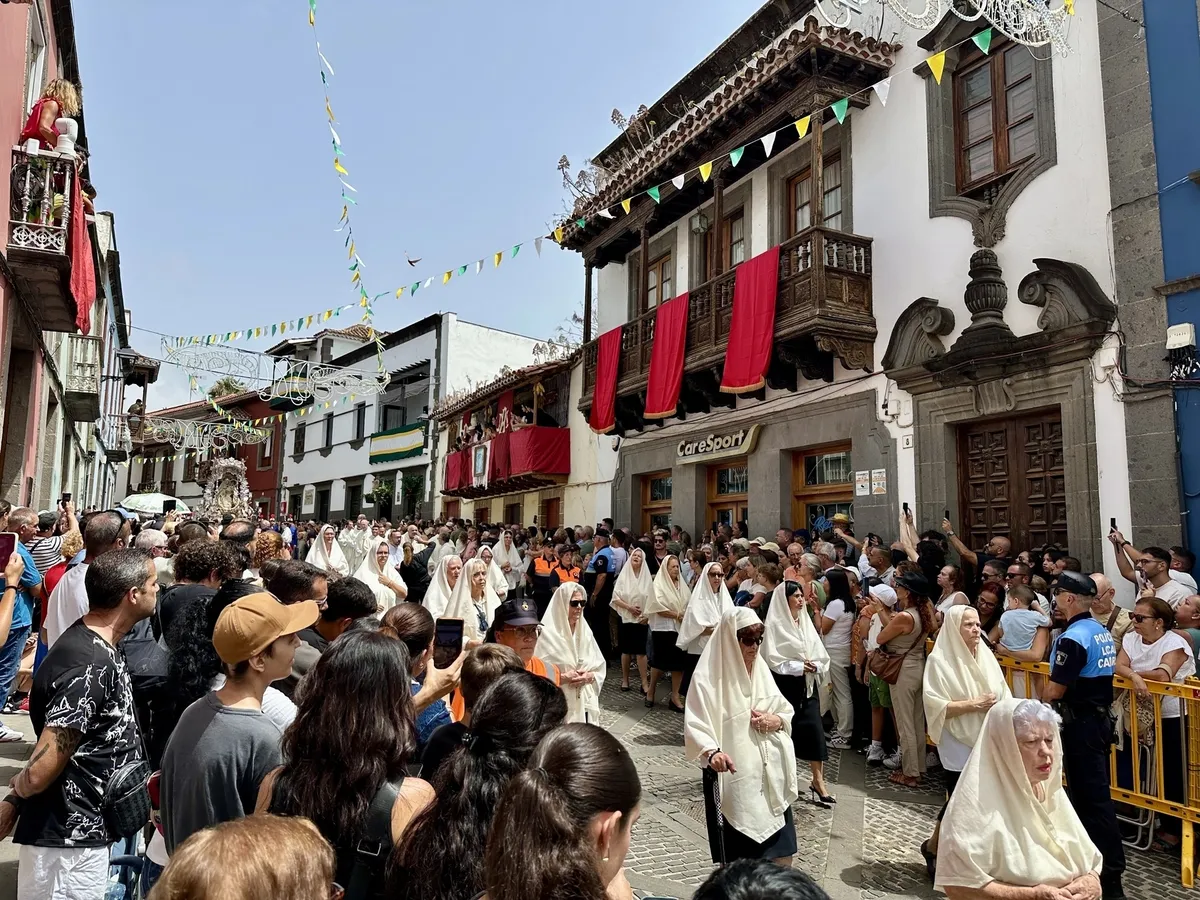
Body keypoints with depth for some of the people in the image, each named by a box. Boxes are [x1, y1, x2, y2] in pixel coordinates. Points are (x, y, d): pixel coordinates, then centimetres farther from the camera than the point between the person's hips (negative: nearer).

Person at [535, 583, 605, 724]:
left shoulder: (585, 631, 9)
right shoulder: (547, 634, -10)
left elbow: (600, 665, 13)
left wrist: (590, 676, -6)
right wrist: (563, 678, -19)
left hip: (585, 703, 5)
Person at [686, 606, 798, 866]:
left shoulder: (760, 667, 6)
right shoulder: (708, 676, -13)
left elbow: (785, 710, 15)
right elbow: (695, 725, -19)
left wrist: (776, 721, -6)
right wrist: (712, 752, -37)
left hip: (770, 773, 6)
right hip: (733, 778, -5)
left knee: (780, 853, 11)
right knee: (739, 861, 4)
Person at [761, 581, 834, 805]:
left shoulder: (806, 622, 9)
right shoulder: (775, 624, -10)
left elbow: (819, 653, 10)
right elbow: (772, 659, -13)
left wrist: (815, 666, -10)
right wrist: (799, 666, -16)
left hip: (807, 684, 5)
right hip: (784, 685, -5)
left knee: (814, 728, -2)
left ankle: (818, 781, 4)